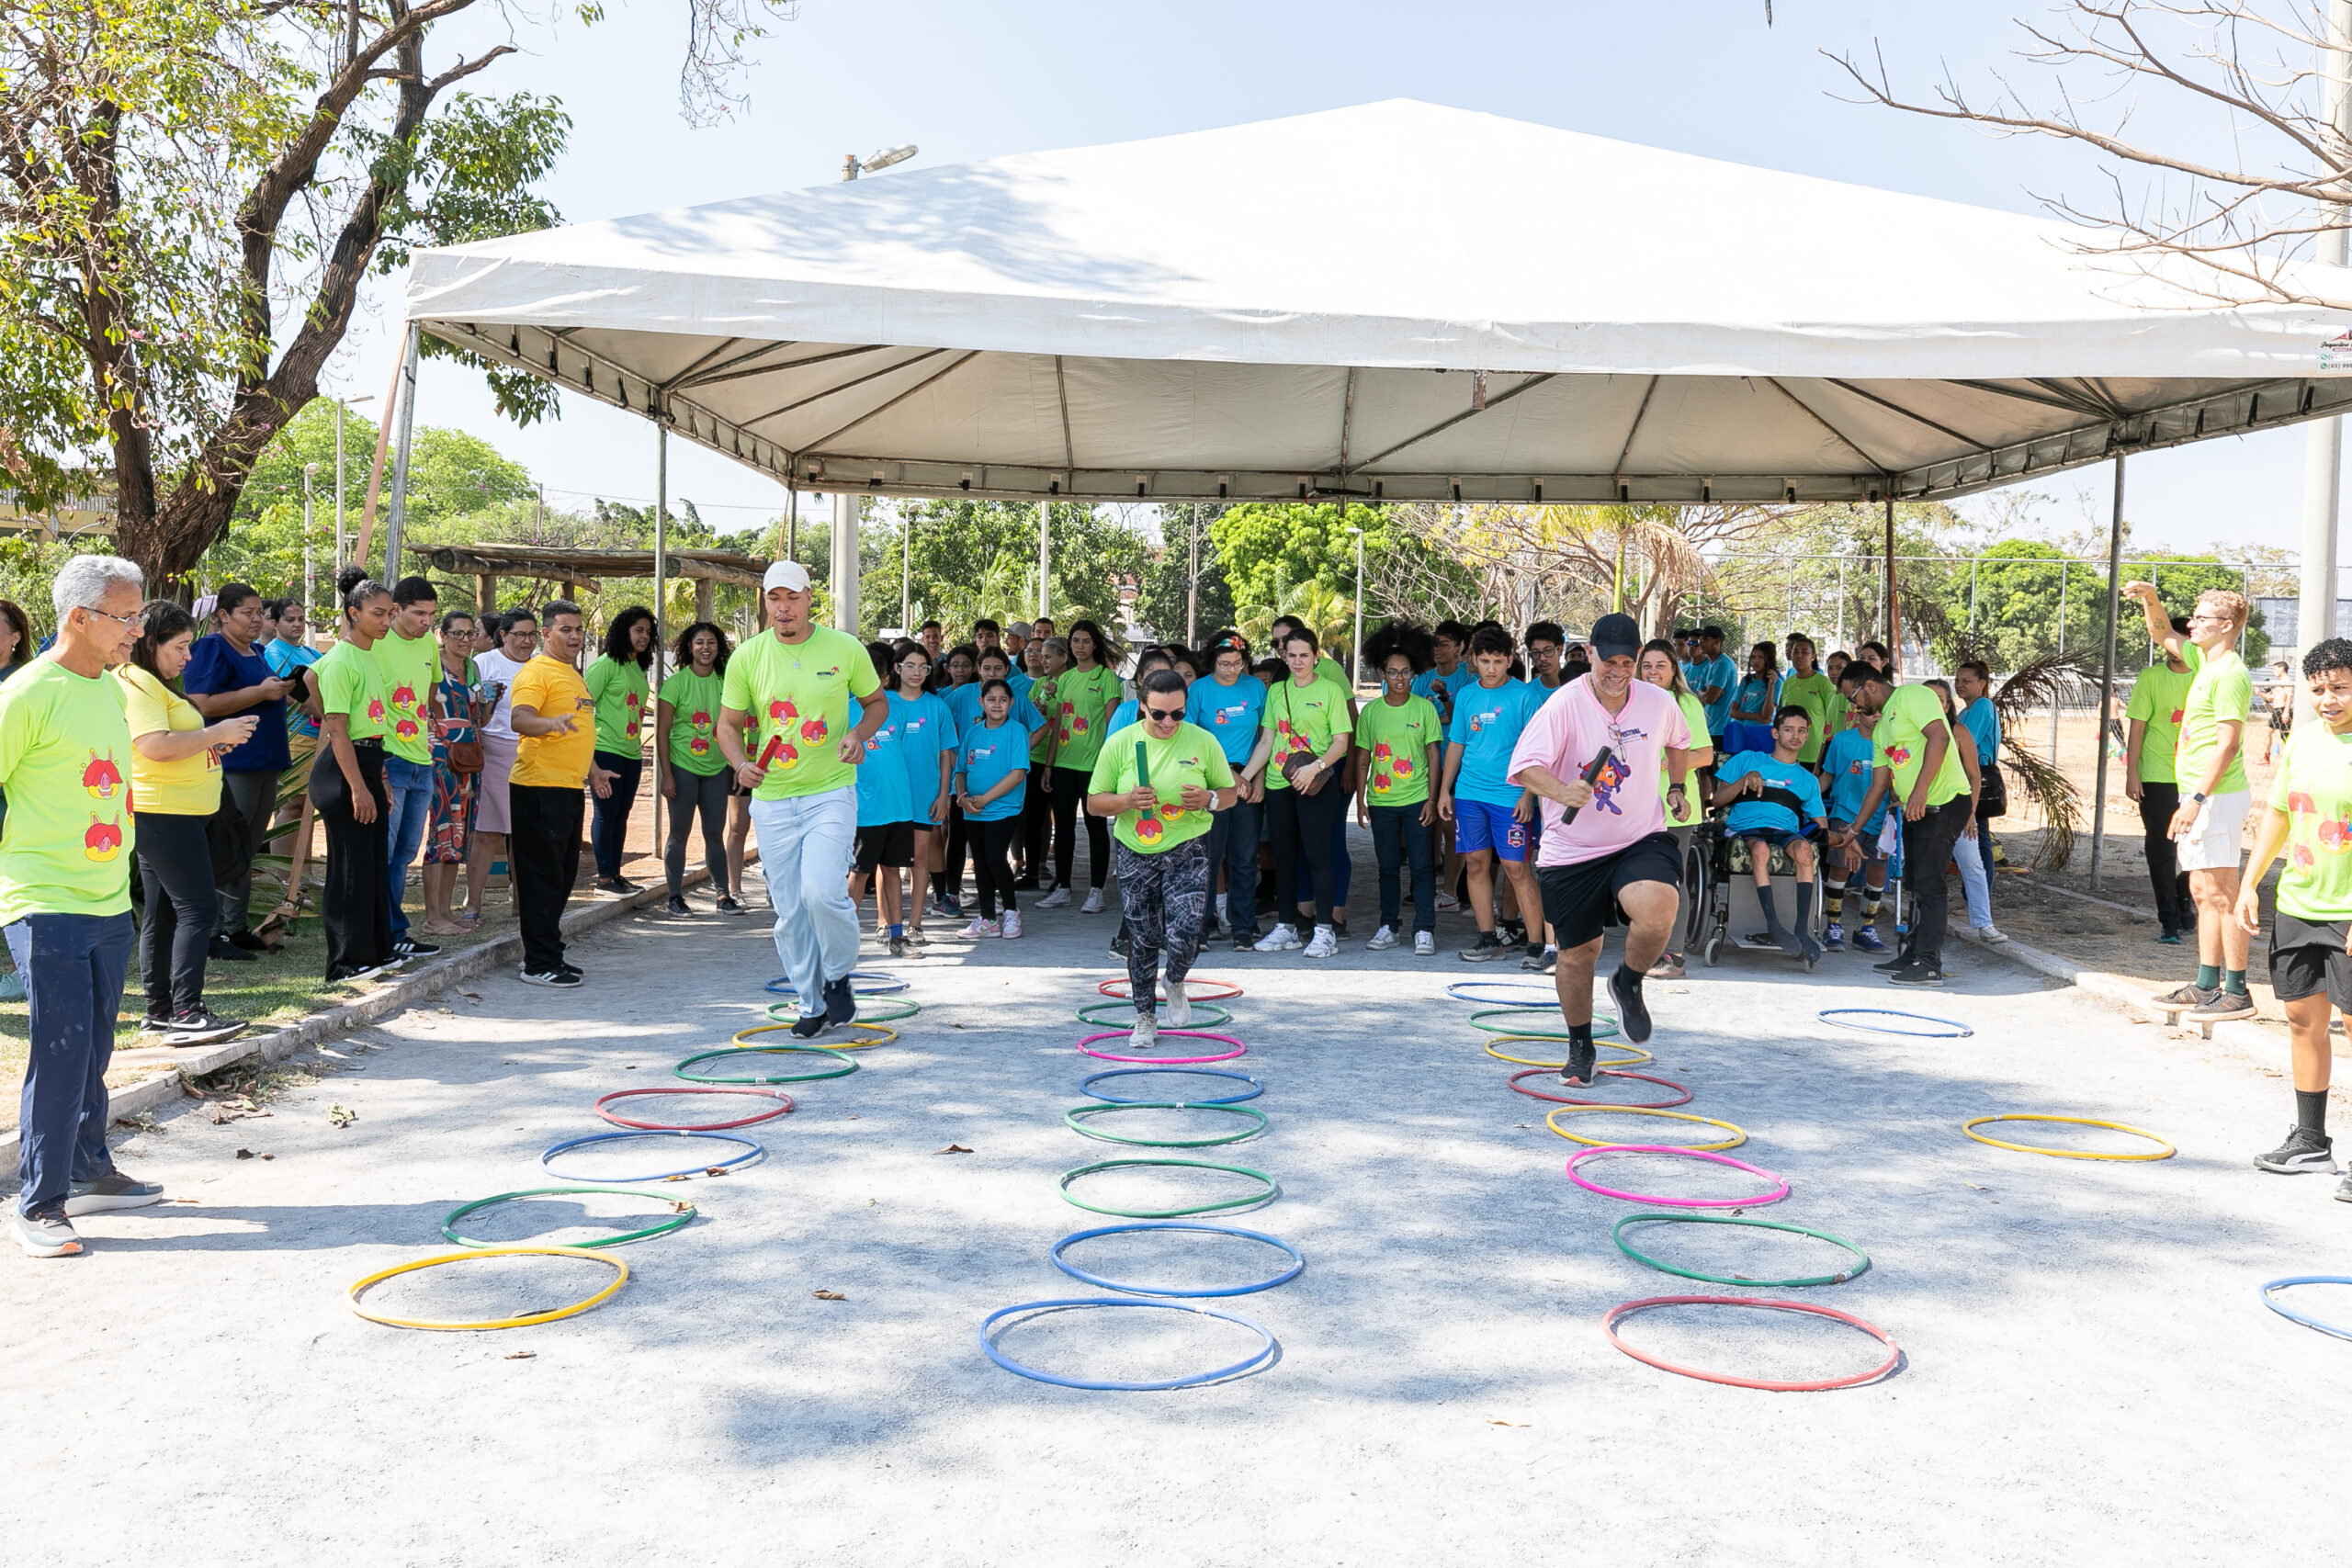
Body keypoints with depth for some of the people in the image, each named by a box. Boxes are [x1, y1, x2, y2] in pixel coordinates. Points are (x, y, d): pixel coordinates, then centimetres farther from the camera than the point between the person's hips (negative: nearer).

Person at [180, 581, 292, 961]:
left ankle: (238, 928, 20)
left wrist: (282, 689, 12)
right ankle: (213, 934, -2)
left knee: (247, 851, 13)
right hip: (231, 767, -9)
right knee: (225, 853, -7)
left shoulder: (258, 652, 18)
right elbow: (201, 704, -20)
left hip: (264, 764, 9)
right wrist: (261, 692, -20)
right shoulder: (211, 649, -9)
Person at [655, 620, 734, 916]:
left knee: (715, 833, 7)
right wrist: (666, 774, -11)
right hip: (683, 767, -3)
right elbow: (662, 731, -6)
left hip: (716, 768, 3)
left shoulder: (724, 682, 5)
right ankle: (676, 896, 10)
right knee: (679, 832, 2)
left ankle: (723, 893, 11)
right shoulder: (677, 683, -6)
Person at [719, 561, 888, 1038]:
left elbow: (877, 702, 11)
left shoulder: (845, 648, -2)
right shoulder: (747, 657, 1)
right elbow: (729, 724, 8)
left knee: (822, 891, -20)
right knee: (789, 910, 6)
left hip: (831, 793, -2)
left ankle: (838, 977, 7)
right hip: (772, 799, 3)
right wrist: (741, 764, -12)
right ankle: (813, 1004, 21)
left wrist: (859, 733, -10)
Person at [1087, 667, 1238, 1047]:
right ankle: (1145, 1016, 26)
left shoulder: (1203, 741, -4)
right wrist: (1127, 801, -20)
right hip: (1135, 854, 1)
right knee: (1142, 940, 6)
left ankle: (1176, 983, 23)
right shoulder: (1119, 743, -5)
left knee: (1183, 937, -13)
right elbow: (1093, 803, 0)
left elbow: (1229, 793, 7)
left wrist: (1209, 799, -16)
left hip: (1187, 851, -1)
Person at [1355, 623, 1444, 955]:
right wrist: (1360, 800, 4)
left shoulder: (1424, 708, 0)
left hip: (1416, 799, -2)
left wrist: (1432, 798, -4)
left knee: (1421, 865, -2)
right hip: (1381, 800, 2)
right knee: (1388, 866, 10)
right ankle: (1388, 927, 18)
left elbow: (1434, 754, 1)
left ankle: (1424, 930, 3)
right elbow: (1363, 758, 9)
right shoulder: (1370, 711, 4)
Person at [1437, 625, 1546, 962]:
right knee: (1476, 864, 6)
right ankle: (1488, 938, 14)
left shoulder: (1525, 695, -3)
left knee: (1516, 868, -6)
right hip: (1469, 794, 5)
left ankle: (1538, 940, 1)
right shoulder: (1466, 695, 10)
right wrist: (1444, 789, 11)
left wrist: (1528, 794, -12)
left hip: (1509, 795, -5)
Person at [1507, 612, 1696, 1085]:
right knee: (1577, 954, 6)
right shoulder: (1564, 705, -15)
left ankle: (1628, 983, 4)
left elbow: (1678, 741, 24)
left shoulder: (1660, 703, -2)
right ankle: (1580, 1050, 31)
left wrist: (1677, 785, 19)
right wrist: (1561, 791, -42)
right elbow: (1522, 767, -26)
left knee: (1657, 909, -28)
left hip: (1640, 839, 2)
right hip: (1571, 851, -1)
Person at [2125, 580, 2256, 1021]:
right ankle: (2206, 985, 19)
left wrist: (2197, 798, -25)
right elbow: (2163, 634, 30)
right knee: (2203, 893, 13)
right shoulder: (2205, 661, 13)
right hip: (2199, 795, 10)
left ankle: (2236, 992, -3)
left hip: (2217, 796, -10)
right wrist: (2150, 598, 13)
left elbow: (2228, 745, -21)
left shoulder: (2230, 674, -15)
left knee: (2221, 894, -7)